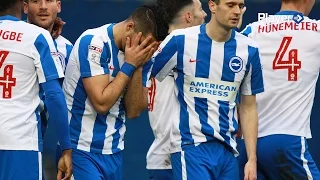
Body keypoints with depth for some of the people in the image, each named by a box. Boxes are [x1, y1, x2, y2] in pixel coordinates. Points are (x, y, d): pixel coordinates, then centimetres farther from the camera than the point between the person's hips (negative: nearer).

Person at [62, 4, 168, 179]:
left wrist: (138, 67, -8)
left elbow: (133, 111, 2)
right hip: (82, 150, -7)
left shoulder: (136, 53, 4)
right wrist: (129, 65, -14)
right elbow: (101, 103, -19)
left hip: (114, 151, 7)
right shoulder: (94, 42, -14)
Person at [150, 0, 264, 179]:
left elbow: (248, 108, 9)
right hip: (190, 146, -4)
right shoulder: (181, 40, -6)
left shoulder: (249, 50, 4)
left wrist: (252, 159, 6)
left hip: (228, 149, 4)